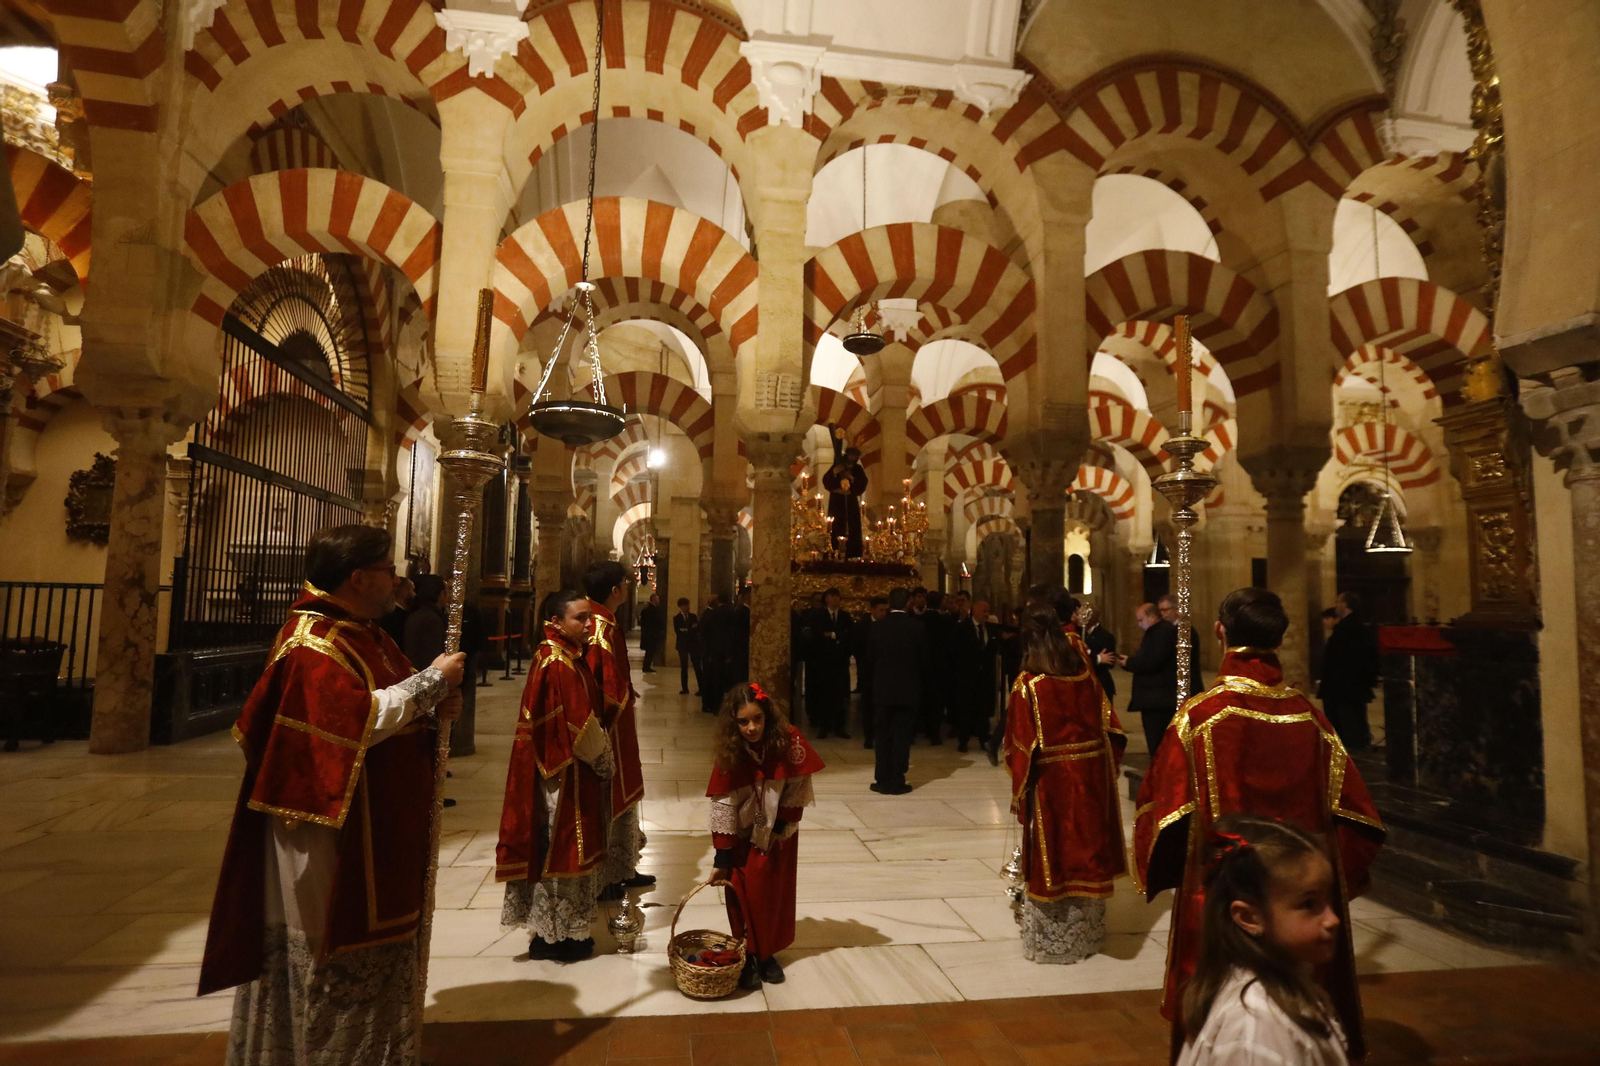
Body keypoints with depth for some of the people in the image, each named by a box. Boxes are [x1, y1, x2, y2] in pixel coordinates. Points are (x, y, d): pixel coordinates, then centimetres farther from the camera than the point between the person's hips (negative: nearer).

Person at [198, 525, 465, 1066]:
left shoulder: (364, 634, 9)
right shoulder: (312, 643, -20)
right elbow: (361, 720, -31)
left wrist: (432, 707, -5)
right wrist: (432, 680, -23)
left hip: (375, 830, 10)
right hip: (332, 830, -10)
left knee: (368, 939, 20)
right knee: (331, 950, 5)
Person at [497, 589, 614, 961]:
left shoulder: (566, 656, 8)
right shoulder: (558, 663, -21)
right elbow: (579, 725, -22)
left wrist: (601, 756, 10)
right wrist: (605, 762, -8)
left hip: (571, 769, 10)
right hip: (566, 772, -10)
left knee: (563, 846, 17)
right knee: (562, 846, 4)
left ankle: (561, 929, 31)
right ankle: (553, 935, 19)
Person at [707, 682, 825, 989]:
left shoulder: (788, 742, -25)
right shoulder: (729, 753, -23)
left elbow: (798, 787, -12)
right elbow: (722, 806, -20)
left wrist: (782, 824, -11)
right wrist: (721, 858, -21)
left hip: (779, 833, 1)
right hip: (744, 836, -1)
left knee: (776, 893, 12)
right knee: (744, 894, 5)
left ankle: (768, 953, 30)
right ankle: (747, 956, 23)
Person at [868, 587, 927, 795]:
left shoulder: (877, 627, -5)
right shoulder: (918, 627, -7)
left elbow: (871, 657, 0)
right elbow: (924, 660, -2)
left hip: (882, 689, 1)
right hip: (908, 689, -1)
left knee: (882, 736, 9)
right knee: (902, 736, 5)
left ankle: (883, 780, 11)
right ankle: (897, 782, 7)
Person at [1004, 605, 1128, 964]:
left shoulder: (1028, 683, -16)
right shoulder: (1085, 673, -3)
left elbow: (1021, 743, -14)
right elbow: (1108, 726, 2)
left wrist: (1020, 787, -4)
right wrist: (1106, 769, 12)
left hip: (1051, 780, -4)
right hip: (1091, 775, 5)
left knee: (1053, 853, 9)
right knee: (1085, 849, 17)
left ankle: (1051, 938, 22)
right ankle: (1086, 932, 33)